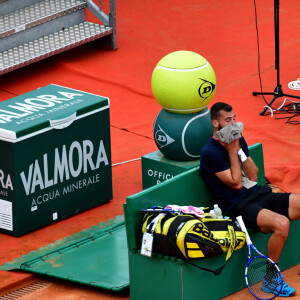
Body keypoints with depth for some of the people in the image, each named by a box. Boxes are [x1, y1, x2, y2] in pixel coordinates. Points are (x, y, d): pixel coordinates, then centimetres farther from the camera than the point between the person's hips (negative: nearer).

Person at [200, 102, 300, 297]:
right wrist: (232, 151, -9)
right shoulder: (210, 153, -10)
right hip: (240, 206, -8)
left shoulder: (238, 140, 13)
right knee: (282, 223, -34)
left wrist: (239, 149, -4)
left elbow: (253, 175, 7)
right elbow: (236, 183, -13)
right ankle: (270, 280, -20)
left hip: (260, 194, 8)